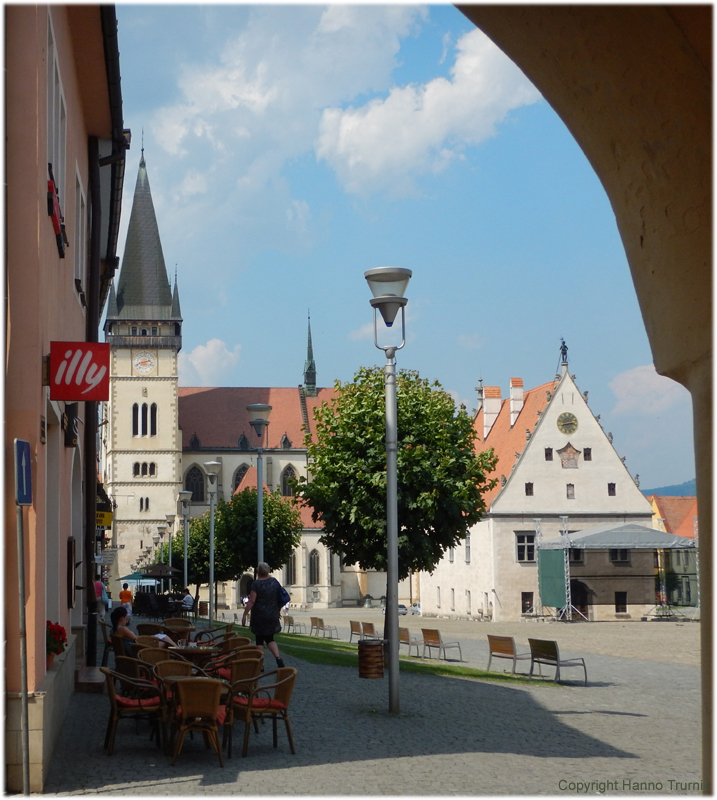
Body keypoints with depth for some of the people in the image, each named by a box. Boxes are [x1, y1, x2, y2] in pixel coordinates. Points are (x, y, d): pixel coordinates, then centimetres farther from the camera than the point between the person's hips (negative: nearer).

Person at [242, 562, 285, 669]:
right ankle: (278, 657, -6)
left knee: (259, 640, 6)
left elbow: (251, 601, -17)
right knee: (270, 639, 14)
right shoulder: (274, 582, 2)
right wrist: (278, 610, 23)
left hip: (259, 616, -4)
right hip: (272, 615, 5)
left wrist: (244, 614, -12)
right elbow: (281, 598, 10)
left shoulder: (256, 584, -13)